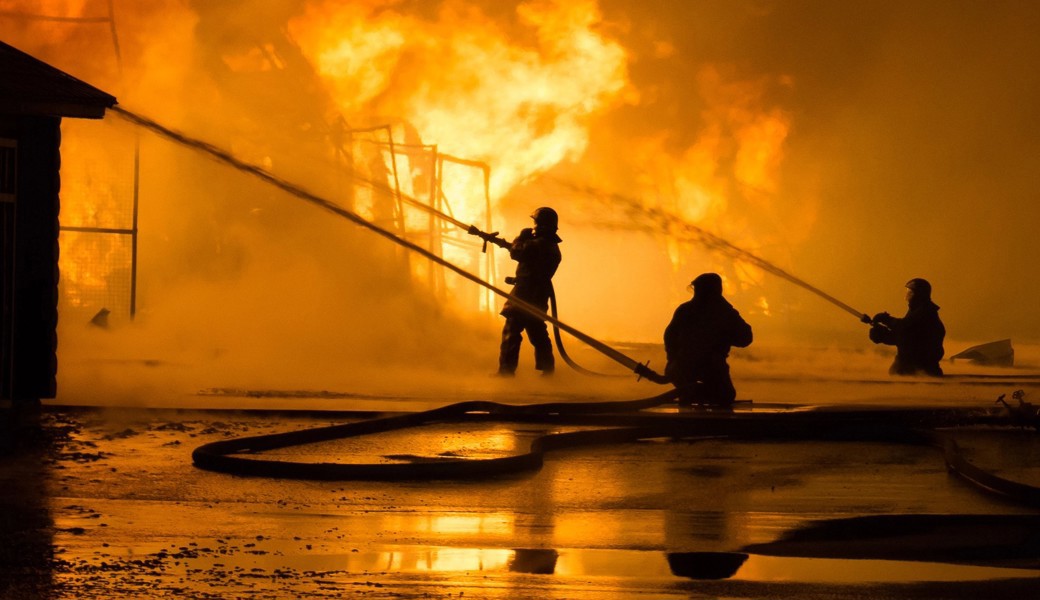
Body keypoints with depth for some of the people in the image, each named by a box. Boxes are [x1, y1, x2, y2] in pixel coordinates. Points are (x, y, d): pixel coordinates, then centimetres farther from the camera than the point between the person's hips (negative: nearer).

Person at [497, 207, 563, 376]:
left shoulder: (539, 244, -17)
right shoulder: (553, 248, 13)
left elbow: (516, 252, -15)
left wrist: (523, 236, 0)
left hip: (525, 295, -9)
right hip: (539, 298, 9)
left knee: (511, 332, -6)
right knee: (538, 334, 16)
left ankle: (506, 370, -10)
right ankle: (547, 369, 16)